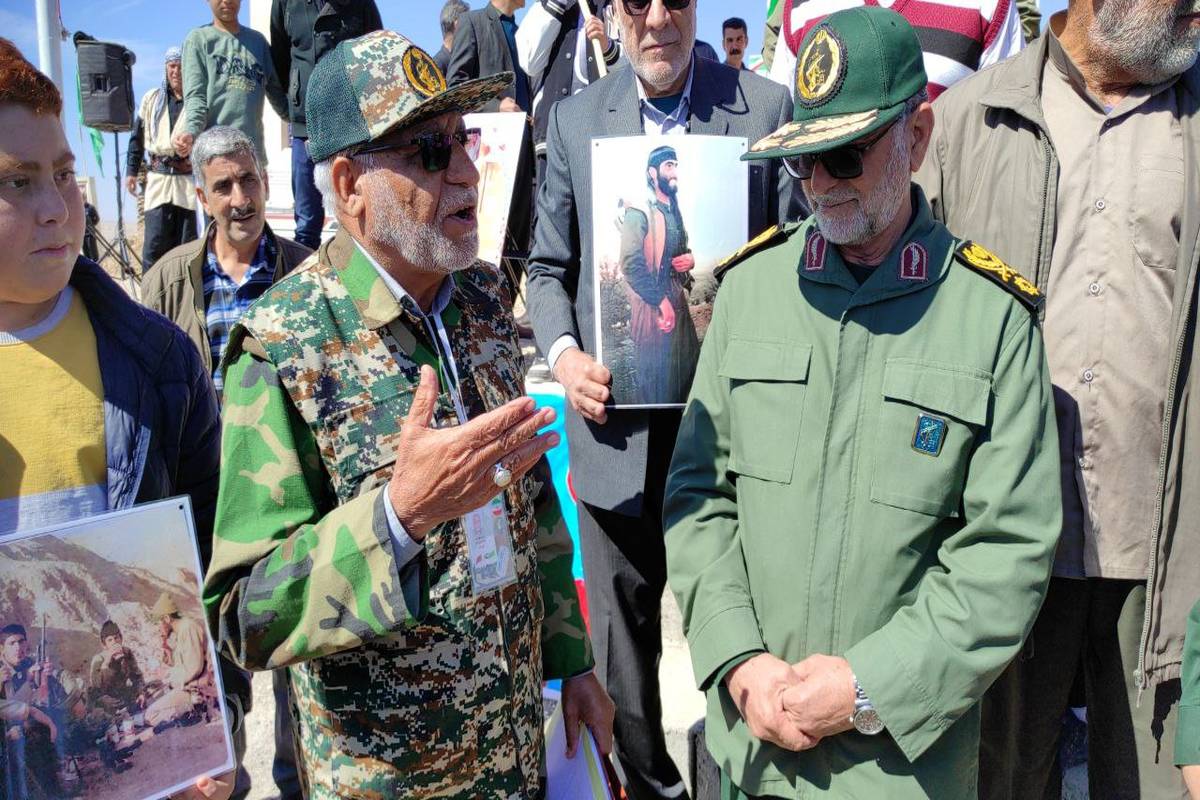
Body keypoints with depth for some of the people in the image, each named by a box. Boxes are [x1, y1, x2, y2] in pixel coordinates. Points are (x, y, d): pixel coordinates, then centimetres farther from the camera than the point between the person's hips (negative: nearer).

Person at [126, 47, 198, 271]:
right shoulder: (152, 99, 14)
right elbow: (138, 137, 19)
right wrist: (131, 170, 16)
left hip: (191, 178, -2)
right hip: (158, 178, 2)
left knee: (188, 243, 4)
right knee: (155, 243, -3)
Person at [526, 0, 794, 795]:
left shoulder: (766, 107, -1)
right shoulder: (575, 117, 7)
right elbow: (550, 265, 11)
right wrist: (562, 353, -6)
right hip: (615, 421, 3)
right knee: (621, 623, 16)